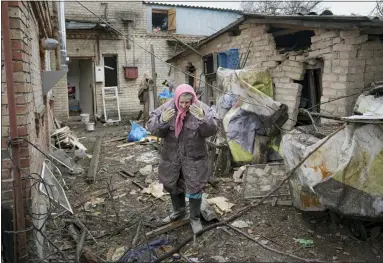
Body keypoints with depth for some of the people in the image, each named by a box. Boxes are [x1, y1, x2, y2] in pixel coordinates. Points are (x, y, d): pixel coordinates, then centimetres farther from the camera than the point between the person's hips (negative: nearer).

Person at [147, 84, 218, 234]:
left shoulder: (201, 109, -14)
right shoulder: (166, 108, -11)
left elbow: (212, 130, -17)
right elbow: (152, 128, -13)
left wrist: (203, 119, -36)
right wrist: (162, 121, -33)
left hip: (194, 156, -2)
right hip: (171, 156, 3)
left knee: (194, 187, 3)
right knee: (173, 184, 19)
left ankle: (195, 218, 24)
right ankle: (179, 211, 44)